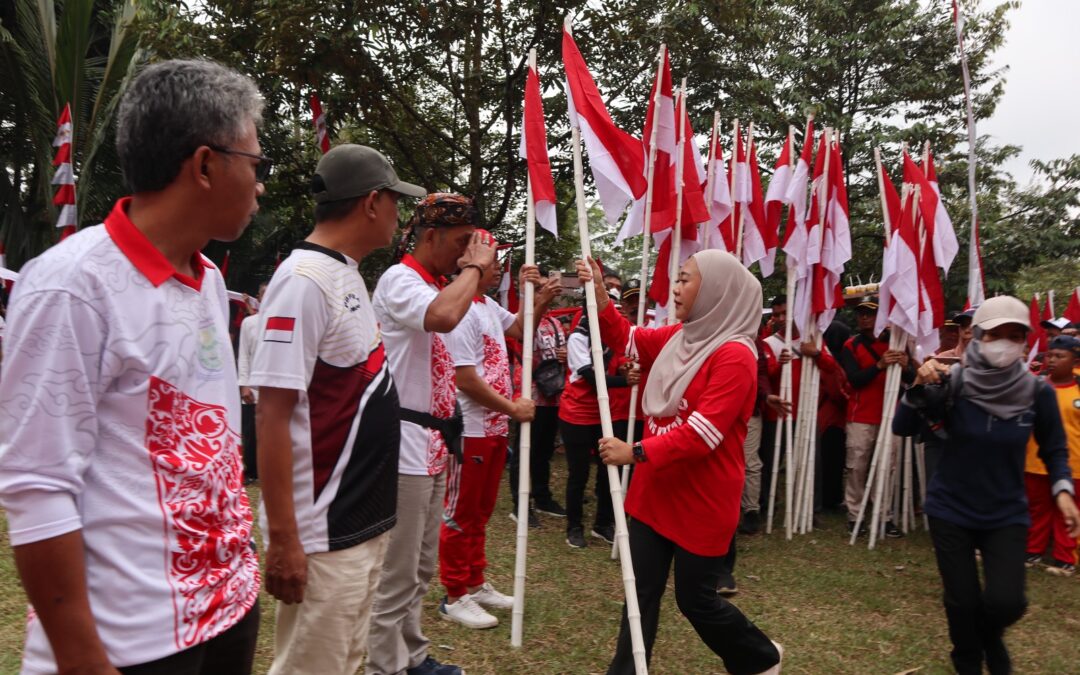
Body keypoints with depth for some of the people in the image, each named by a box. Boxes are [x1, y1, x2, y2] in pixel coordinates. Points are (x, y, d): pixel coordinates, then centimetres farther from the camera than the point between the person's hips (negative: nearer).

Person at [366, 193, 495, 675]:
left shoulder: (438, 287, 15)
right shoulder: (400, 280, -12)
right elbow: (444, 317, -35)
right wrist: (475, 266, -21)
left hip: (432, 446, 10)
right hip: (405, 448, -10)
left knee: (421, 570, 19)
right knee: (397, 575, -1)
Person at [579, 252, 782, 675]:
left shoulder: (734, 355, -19)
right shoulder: (679, 338, 6)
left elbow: (702, 433, -26)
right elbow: (628, 339, 20)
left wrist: (638, 452, -30)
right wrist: (599, 297, 6)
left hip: (702, 500, -7)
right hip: (657, 491, 7)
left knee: (695, 599, 8)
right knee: (641, 591, 10)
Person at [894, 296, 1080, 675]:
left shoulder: (1037, 392, -10)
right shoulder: (953, 383, -14)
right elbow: (902, 428, -18)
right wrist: (919, 387, -33)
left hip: (1006, 515, 1)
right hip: (950, 510, -1)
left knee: (1006, 602, -11)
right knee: (962, 602, 4)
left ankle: (991, 638, 29)